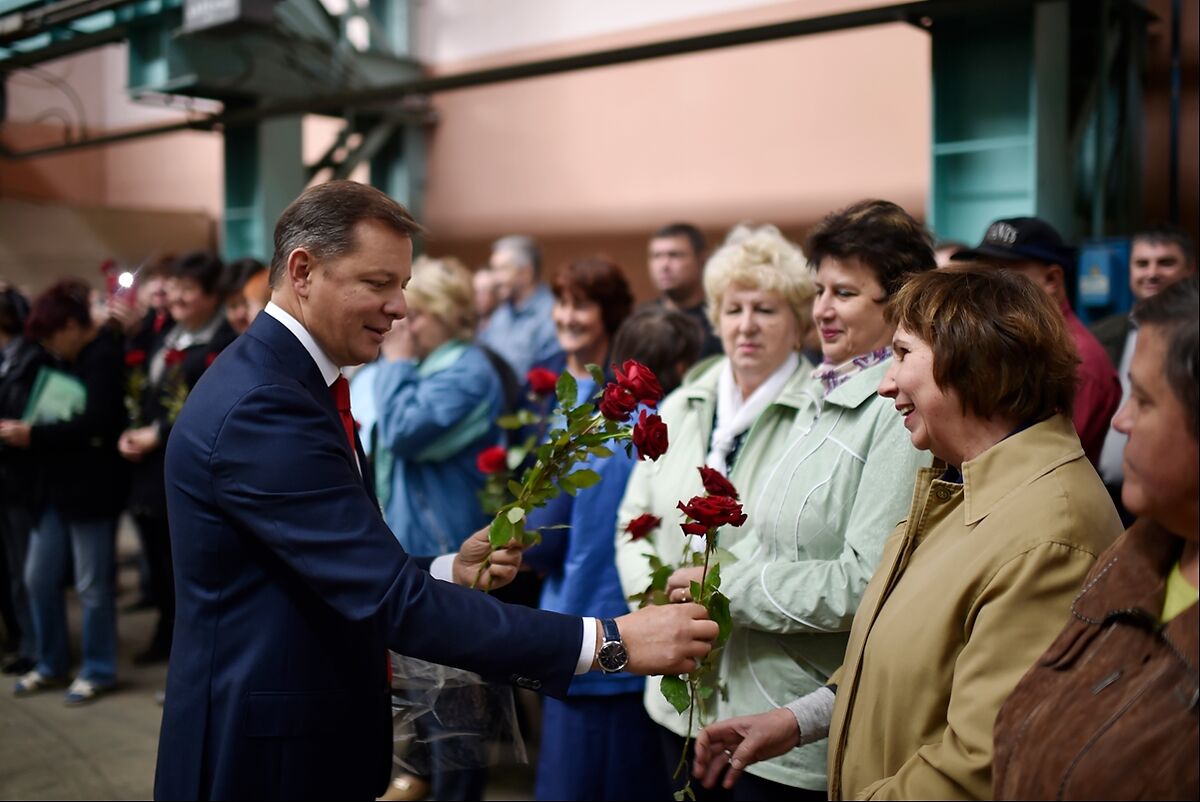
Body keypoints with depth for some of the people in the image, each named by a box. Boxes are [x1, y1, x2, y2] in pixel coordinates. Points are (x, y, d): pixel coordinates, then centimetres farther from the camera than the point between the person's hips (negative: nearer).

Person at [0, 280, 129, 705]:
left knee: (92, 585, 2)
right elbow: (59, 414, 17)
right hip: (57, 484, 9)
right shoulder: (70, 359, 14)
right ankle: (52, 664, 27)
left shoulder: (105, 356, -13)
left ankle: (98, 671, 16)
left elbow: (95, 423, -23)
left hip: (92, 486, -9)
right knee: (39, 577, 12)